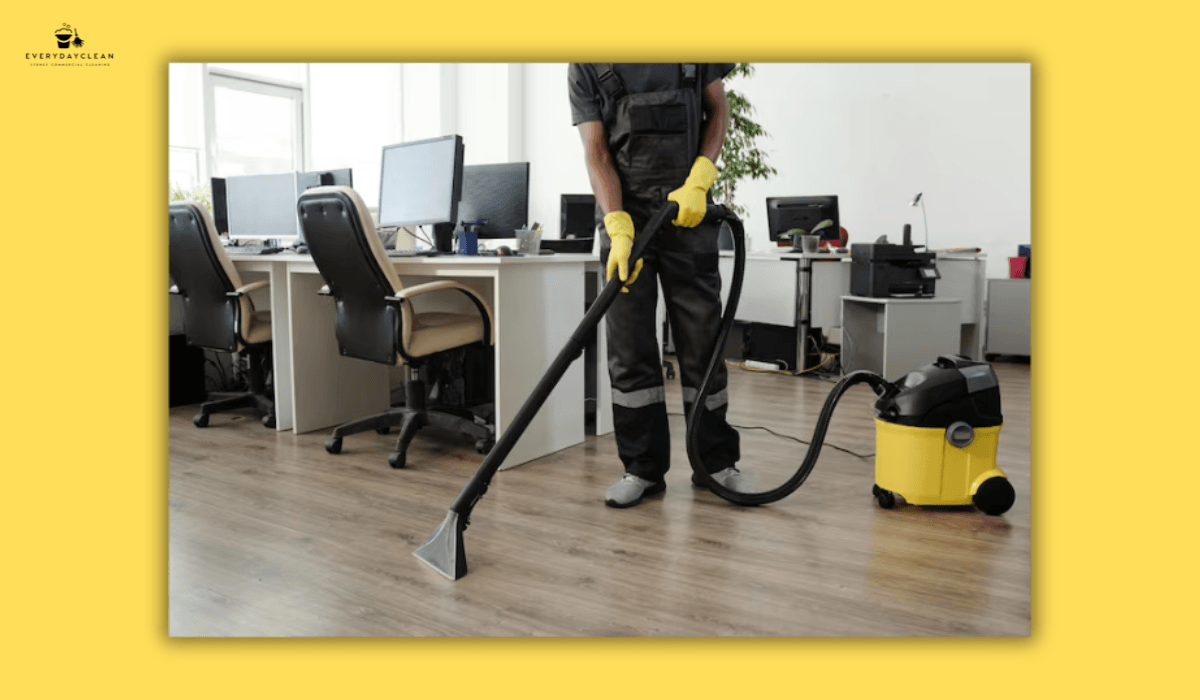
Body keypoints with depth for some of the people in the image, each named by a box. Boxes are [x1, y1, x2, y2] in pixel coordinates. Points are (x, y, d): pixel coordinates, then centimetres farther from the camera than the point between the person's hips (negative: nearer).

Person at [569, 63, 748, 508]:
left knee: (702, 340, 4)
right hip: (623, 211, 0)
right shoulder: (585, 64, 1)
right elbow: (596, 152, -6)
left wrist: (699, 182, -9)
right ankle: (643, 468, 11)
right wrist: (619, 229, -21)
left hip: (688, 209, 1)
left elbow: (717, 108, 8)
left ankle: (715, 461, 17)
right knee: (628, 348, -1)